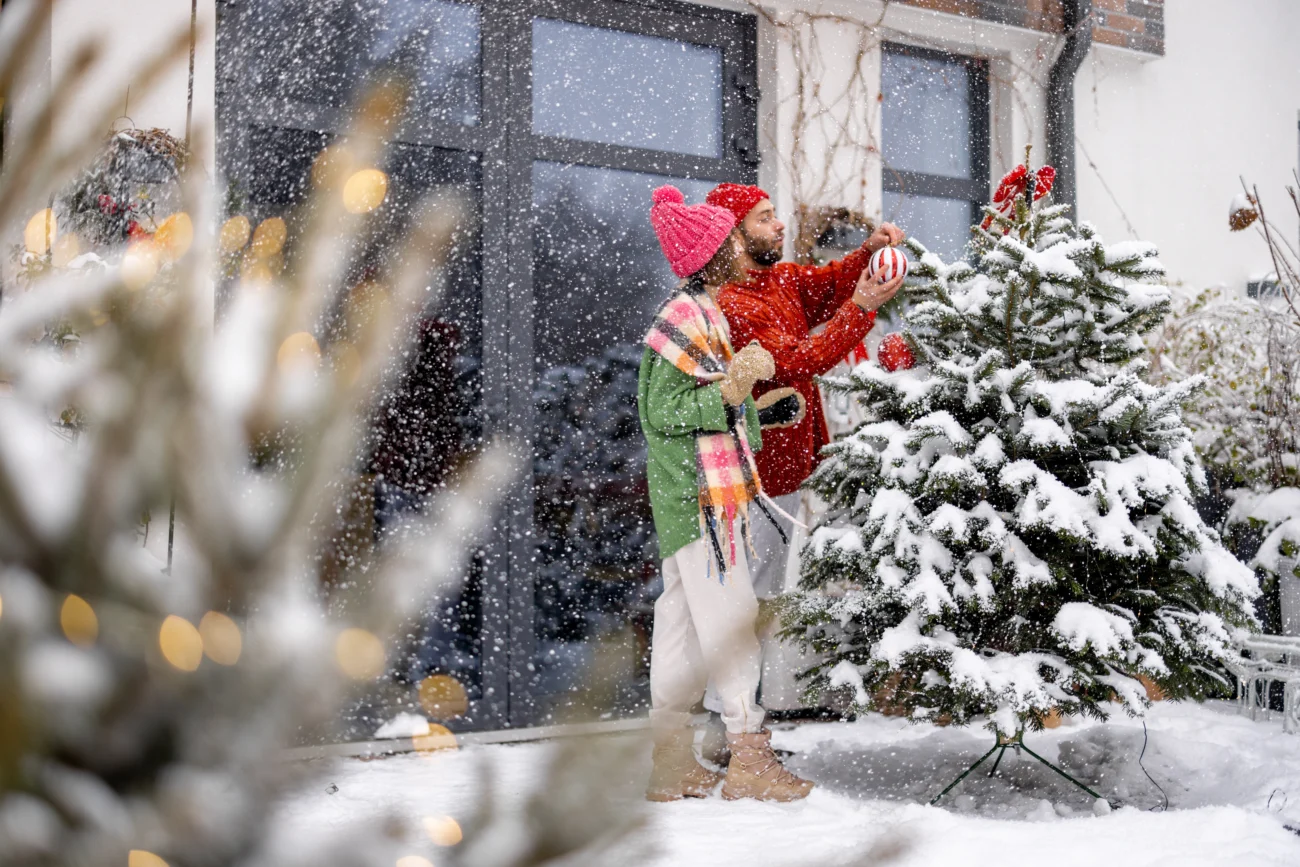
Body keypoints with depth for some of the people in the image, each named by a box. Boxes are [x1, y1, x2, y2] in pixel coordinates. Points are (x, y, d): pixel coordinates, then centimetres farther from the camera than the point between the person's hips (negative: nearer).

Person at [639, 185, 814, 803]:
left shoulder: (700, 314, 18)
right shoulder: (685, 318, -14)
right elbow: (661, 413, -18)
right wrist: (731, 390, -26)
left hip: (691, 494, 10)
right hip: (702, 493, -10)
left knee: (683, 620, 10)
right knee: (728, 617, -7)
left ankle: (671, 763, 16)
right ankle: (749, 755, -1)